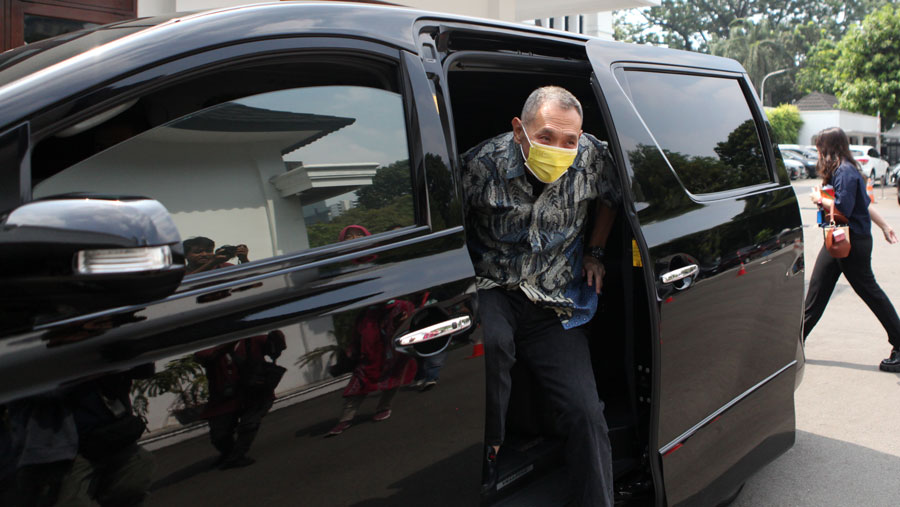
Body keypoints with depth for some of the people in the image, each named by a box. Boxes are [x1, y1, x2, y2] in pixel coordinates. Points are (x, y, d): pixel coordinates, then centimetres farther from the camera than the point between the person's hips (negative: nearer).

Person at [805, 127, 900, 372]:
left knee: (870, 291, -1)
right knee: (816, 290, 8)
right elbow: (864, 203, 21)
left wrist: (819, 199, -11)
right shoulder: (838, 170, 13)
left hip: (853, 243, -10)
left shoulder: (845, 172, -18)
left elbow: (843, 209, -27)